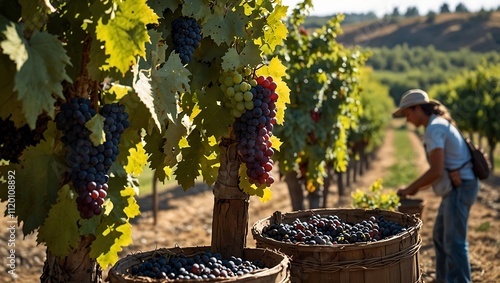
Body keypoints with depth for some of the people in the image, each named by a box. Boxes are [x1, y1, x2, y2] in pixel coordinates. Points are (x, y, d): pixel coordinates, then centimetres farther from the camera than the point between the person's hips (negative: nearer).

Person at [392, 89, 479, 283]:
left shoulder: (434, 129, -15)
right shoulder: (441, 125, 17)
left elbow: (436, 171, -22)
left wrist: (410, 188, -11)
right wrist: (418, 187, 11)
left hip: (459, 188, -11)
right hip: (455, 188, 11)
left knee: (454, 242, -9)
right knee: (440, 237, 16)